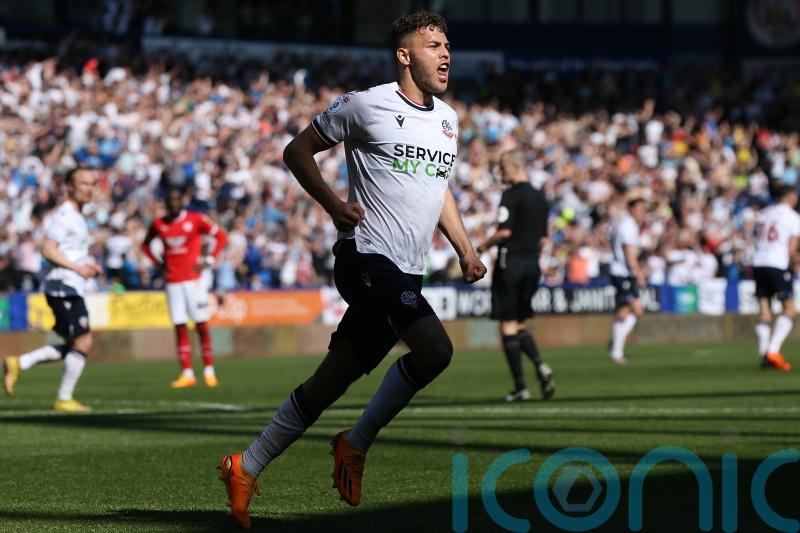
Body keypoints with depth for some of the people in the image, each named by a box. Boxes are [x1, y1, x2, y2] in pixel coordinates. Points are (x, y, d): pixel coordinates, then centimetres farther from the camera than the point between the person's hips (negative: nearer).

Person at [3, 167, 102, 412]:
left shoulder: (76, 217, 19)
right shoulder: (64, 215, -11)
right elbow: (48, 250, -19)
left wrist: (88, 265, 13)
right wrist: (77, 267, -22)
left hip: (71, 288, 10)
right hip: (63, 286, -10)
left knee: (75, 345, 12)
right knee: (83, 341, -9)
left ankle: (19, 364, 13)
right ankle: (64, 399, -2)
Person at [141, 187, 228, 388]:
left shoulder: (195, 219, -4)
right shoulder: (159, 224, 6)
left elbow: (221, 236, 1)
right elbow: (146, 244, 23)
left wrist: (209, 260, -6)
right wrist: (159, 263, 9)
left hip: (194, 279, -3)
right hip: (173, 281, 3)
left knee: (201, 325, -2)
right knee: (180, 327, 1)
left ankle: (209, 371, 3)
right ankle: (187, 374, 4)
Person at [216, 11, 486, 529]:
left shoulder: (448, 119, 16)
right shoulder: (365, 106, -5)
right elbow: (298, 151, 2)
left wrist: (466, 251, 19)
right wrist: (333, 204, -11)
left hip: (406, 273, 7)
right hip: (368, 258, -7)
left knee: (330, 383, 8)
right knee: (435, 350, -24)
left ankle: (246, 470, 18)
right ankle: (356, 444, -7)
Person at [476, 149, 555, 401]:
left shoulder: (511, 195, -11)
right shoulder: (540, 197, 12)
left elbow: (505, 231, -19)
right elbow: (543, 236, 14)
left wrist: (484, 246, -5)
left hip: (511, 262, -7)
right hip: (533, 263, 7)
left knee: (508, 326, -1)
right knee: (519, 324, 16)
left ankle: (520, 386, -5)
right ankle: (540, 365, -9)